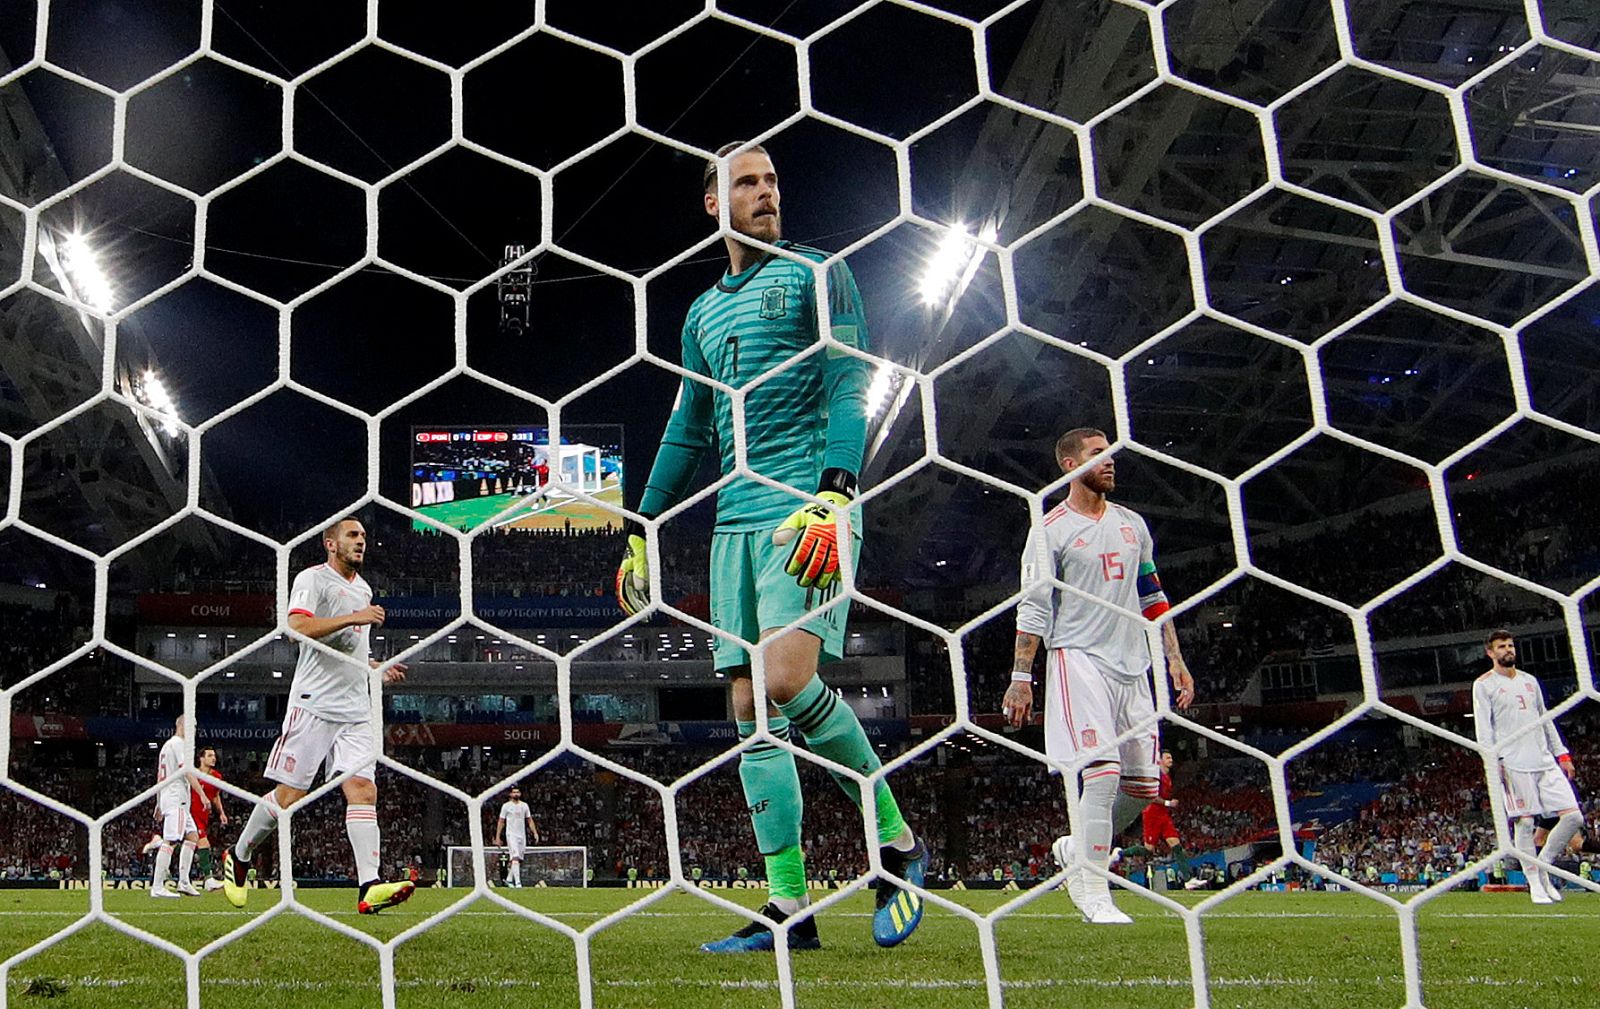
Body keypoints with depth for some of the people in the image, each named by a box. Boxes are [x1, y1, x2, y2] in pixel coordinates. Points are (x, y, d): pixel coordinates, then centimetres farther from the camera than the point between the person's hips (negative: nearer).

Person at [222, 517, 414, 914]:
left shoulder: (364, 588, 22)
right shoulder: (312, 579, -3)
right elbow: (297, 626, -21)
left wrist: (377, 667, 18)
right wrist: (353, 618, -24)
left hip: (356, 710, 6)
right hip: (314, 703, -6)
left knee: (363, 789, -9)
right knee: (290, 795, -2)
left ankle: (369, 888, -18)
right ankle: (238, 858, 23)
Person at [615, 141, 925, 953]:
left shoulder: (816, 273, 5)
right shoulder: (703, 312, 22)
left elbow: (849, 389, -6)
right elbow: (687, 432, 25)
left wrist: (834, 492, -21)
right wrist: (639, 532, 22)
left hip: (807, 507, -6)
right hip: (735, 521, 6)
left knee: (789, 678, -23)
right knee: (749, 706, 0)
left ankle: (897, 842, -3)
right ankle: (789, 908, 4)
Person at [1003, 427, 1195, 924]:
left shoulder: (1132, 524, 16)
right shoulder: (1051, 529, -2)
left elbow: (1153, 598, 20)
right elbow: (1032, 608, -6)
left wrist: (1174, 659, 13)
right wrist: (1021, 677, -11)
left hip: (1131, 664, 6)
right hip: (1079, 660, -6)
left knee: (1144, 783, 5)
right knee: (1102, 773, -17)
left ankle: (1079, 849, 26)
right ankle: (1092, 892, -9)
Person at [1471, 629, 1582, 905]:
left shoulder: (1529, 681, 20)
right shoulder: (1483, 684, 4)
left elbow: (1545, 720, 24)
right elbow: (1483, 727, -3)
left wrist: (1562, 754, 17)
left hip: (1545, 761, 5)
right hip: (1514, 764, -5)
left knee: (1573, 817, -4)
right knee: (1525, 824, -6)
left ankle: (1542, 867, 12)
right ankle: (1536, 884, 2)